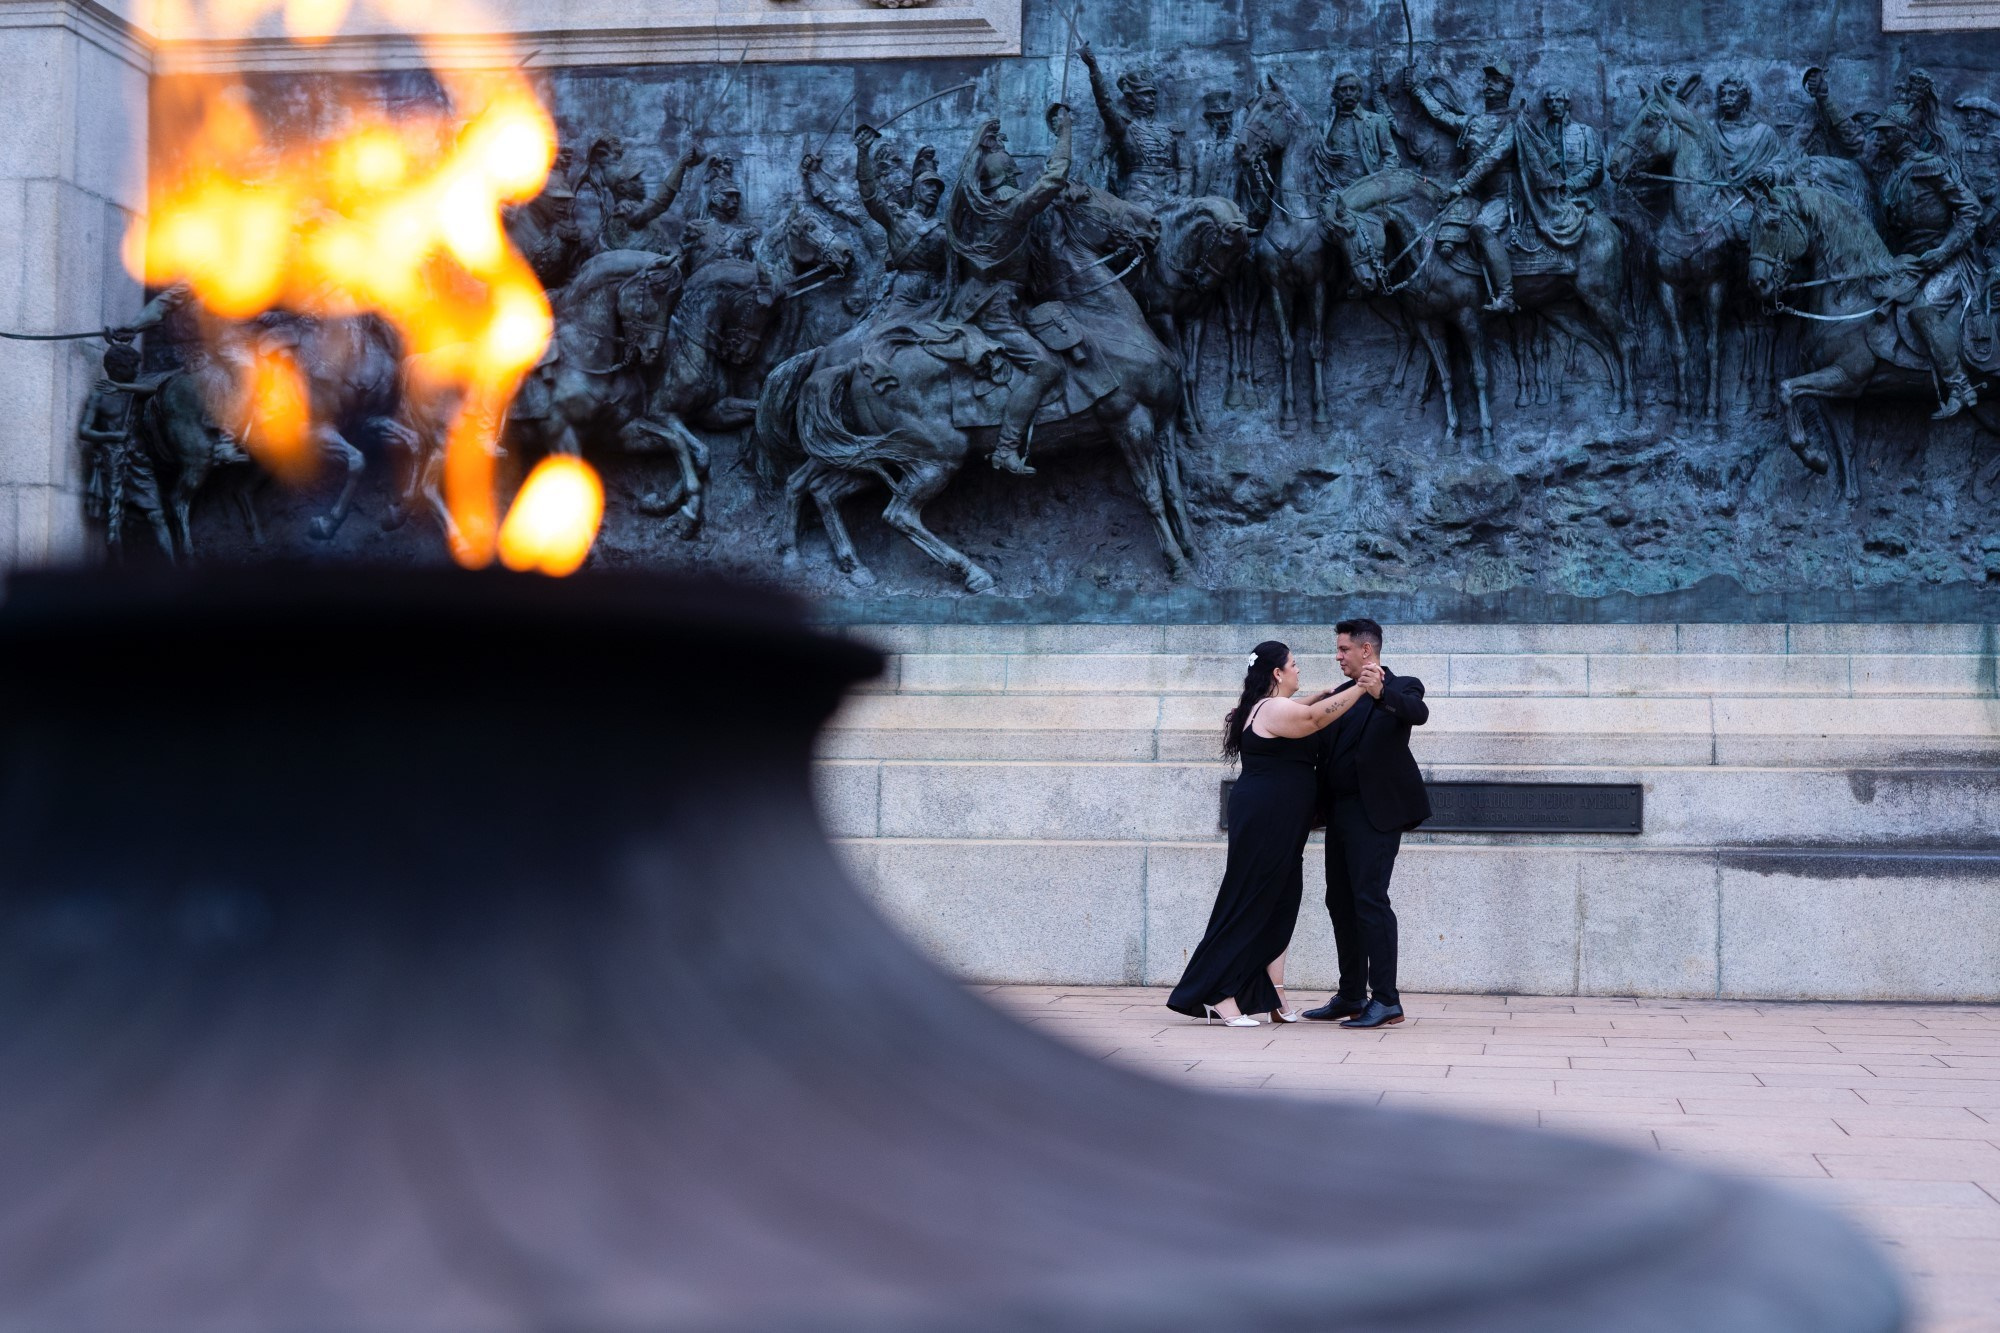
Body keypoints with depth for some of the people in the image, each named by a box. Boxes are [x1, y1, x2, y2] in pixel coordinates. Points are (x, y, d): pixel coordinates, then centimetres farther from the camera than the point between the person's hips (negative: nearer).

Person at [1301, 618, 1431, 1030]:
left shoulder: (1401, 687, -3)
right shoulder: (1342, 693, 18)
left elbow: (1419, 713, -25)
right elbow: (1320, 745, 20)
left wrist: (1380, 692, -41)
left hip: (1375, 811, -8)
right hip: (1340, 811, 8)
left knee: (1370, 899, -12)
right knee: (1341, 902, 10)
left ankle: (1386, 1000, -10)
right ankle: (1351, 997, 17)